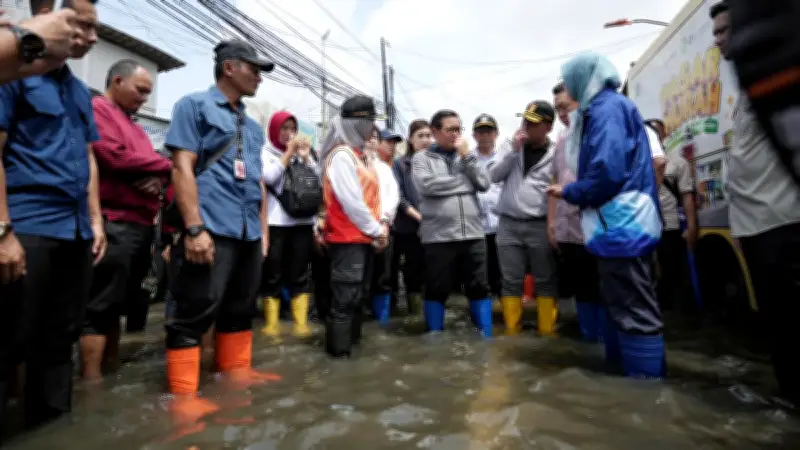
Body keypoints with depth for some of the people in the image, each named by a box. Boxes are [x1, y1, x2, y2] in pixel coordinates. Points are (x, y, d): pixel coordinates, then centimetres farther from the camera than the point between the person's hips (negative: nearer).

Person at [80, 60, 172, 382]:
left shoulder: (133, 124, 24)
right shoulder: (96, 110, -4)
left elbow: (149, 163, 18)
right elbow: (115, 157, -17)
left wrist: (157, 178, -8)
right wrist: (166, 166, -4)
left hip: (140, 224, 9)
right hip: (114, 224, -9)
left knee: (118, 304, 14)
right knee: (101, 306, -5)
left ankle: (112, 367, 24)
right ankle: (92, 380, 2)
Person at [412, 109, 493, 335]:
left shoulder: (467, 156, 15)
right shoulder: (422, 158, 3)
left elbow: (484, 184, 3)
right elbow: (427, 186, -14)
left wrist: (466, 155, -2)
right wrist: (464, 182, -3)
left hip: (473, 234, 4)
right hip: (438, 236, -3)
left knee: (479, 288, 9)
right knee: (437, 291, 6)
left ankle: (486, 336, 21)